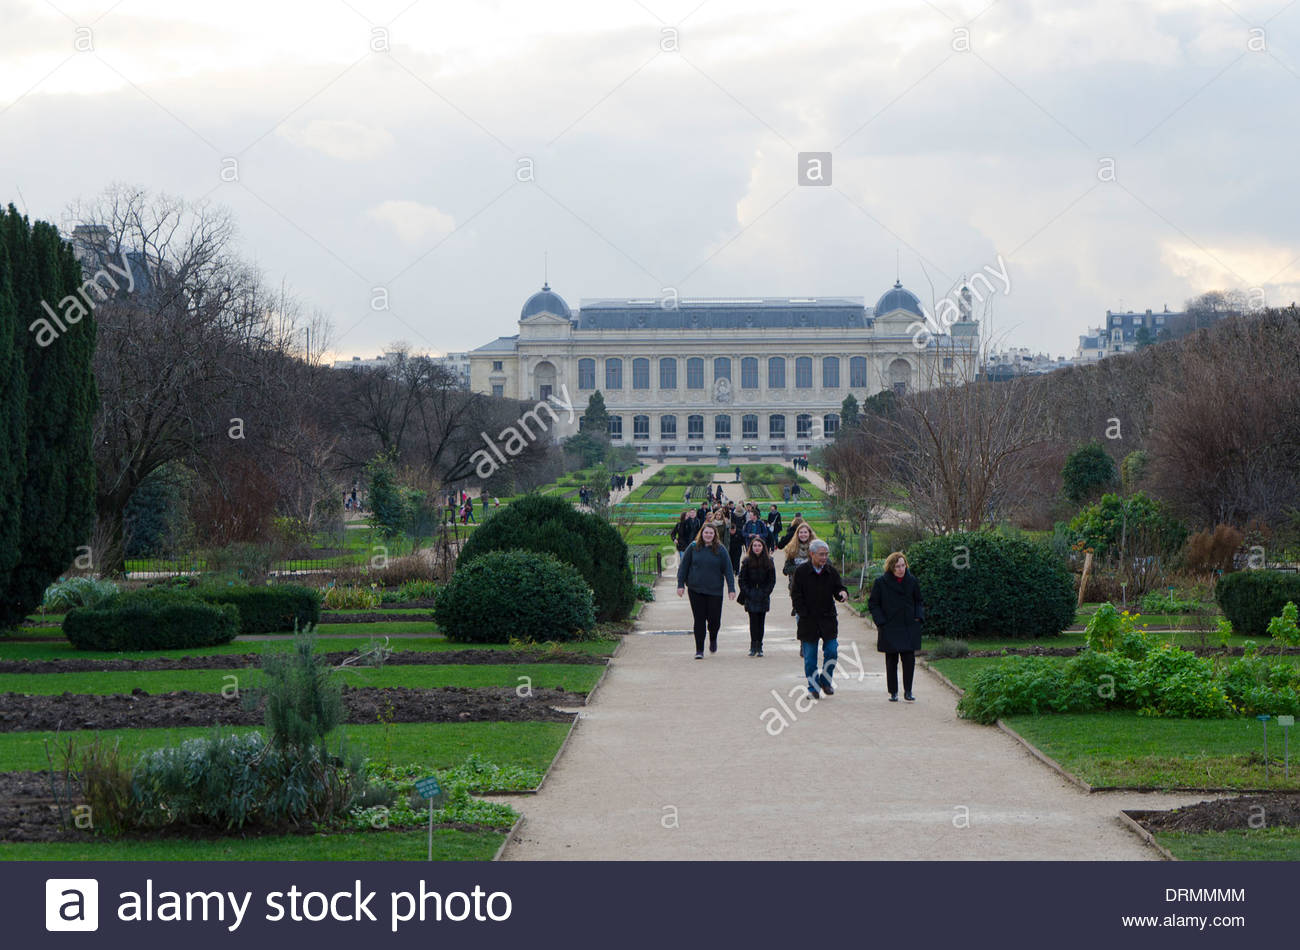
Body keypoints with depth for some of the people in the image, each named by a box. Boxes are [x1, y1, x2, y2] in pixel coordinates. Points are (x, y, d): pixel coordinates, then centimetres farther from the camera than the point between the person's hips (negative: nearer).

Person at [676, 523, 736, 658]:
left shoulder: (720, 550, 0)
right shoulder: (693, 548, 2)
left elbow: (728, 570, 1)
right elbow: (683, 566, 8)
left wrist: (731, 588, -5)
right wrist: (680, 584, 2)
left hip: (715, 590, 0)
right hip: (695, 590, 0)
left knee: (714, 619, -1)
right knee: (699, 620, 0)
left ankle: (713, 639, 32)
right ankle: (699, 650, 7)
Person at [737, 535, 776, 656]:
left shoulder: (769, 561, 4)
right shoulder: (747, 561, 2)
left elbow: (772, 580, 6)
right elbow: (741, 579, 4)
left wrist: (766, 593, -4)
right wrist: (746, 593, -6)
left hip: (763, 597, 1)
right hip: (751, 596, -1)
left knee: (761, 621, 1)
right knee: (753, 620, -8)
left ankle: (759, 647, 5)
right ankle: (754, 646, -7)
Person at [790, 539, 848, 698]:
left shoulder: (831, 571, 4)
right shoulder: (801, 572, -5)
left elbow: (838, 589, 7)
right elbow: (796, 595, -4)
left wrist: (843, 594, -18)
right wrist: (804, 615, -10)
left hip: (828, 620, 2)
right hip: (808, 622, -2)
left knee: (832, 652, -3)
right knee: (810, 657, 3)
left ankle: (825, 681, 19)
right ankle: (813, 687, 14)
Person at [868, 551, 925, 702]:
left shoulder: (912, 581, 5)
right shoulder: (881, 583, -3)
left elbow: (919, 601, 16)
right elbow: (873, 604, 2)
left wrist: (919, 617, 1)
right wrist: (881, 621, -8)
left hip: (909, 627, 2)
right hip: (889, 629, -2)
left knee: (909, 659, -5)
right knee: (891, 661, 3)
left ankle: (908, 691, 4)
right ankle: (893, 692, 12)